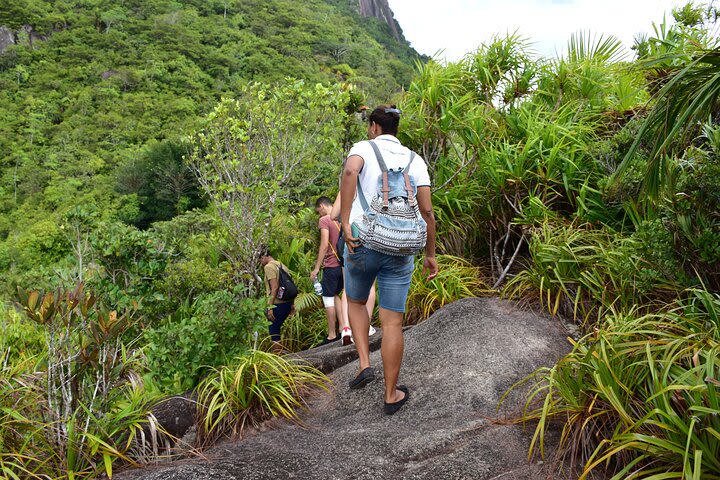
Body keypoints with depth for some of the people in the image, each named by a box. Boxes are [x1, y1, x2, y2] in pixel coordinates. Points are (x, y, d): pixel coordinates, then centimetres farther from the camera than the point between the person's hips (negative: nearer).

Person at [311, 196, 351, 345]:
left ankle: (332, 335, 10)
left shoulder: (324, 220, -10)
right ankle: (344, 327, 7)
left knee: (328, 298, 4)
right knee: (335, 295, 20)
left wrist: (317, 268, -14)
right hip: (344, 264, 7)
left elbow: (324, 245, -18)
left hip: (331, 266, -7)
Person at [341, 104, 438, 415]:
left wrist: (345, 223, -25)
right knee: (392, 322, 7)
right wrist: (430, 255, 11)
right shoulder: (415, 160, 10)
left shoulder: (363, 148, 1)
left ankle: (364, 365, 13)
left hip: (362, 243, -2)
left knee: (356, 301, 26)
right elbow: (427, 211, 4)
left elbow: (350, 171, -25)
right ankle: (391, 395, 16)